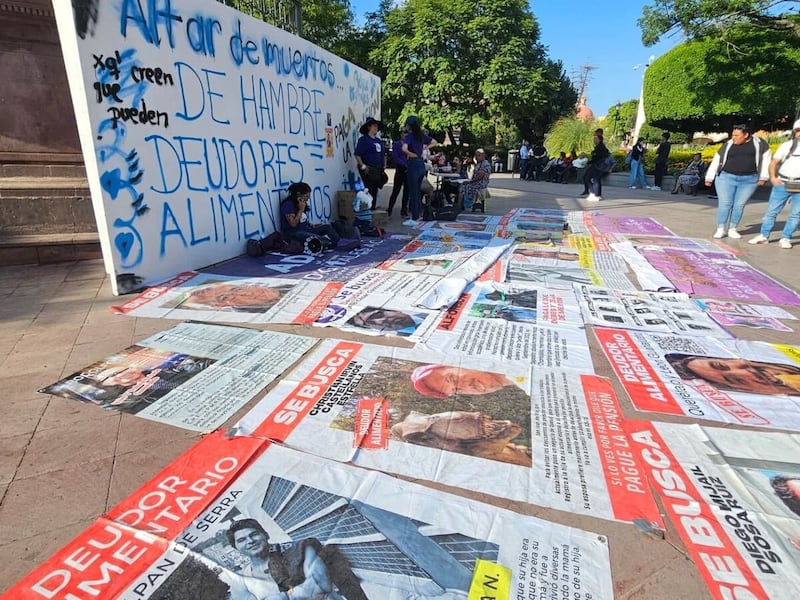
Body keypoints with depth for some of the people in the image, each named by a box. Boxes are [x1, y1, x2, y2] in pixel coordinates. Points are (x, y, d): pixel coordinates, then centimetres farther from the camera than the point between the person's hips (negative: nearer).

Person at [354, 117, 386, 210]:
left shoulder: (378, 141, 18)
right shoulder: (363, 139, -5)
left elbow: (381, 156, 23)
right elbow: (357, 155, -10)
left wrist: (382, 169, 17)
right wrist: (363, 167, -17)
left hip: (378, 171, 7)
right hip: (368, 170, -7)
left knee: (375, 192, 11)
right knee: (369, 191, -10)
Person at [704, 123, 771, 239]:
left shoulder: (758, 143, 1)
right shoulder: (728, 145, 2)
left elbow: (766, 158, 5)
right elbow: (716, 161, 7)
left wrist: (763, 177, 0)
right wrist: (709, 178, 5)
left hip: (749, 180, 0)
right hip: (726, 178, 0)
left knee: (739, 205, 2)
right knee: (724, 203, -6)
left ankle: (732, 230, 10)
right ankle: (720, 230, 0)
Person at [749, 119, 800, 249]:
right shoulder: (787, 145, 6)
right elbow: (774, 162, 6)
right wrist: (773, 177, -10)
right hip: (782, 183, 0)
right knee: (772, 210, 2)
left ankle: (785, 239, 7)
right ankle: (764, 235, 10)